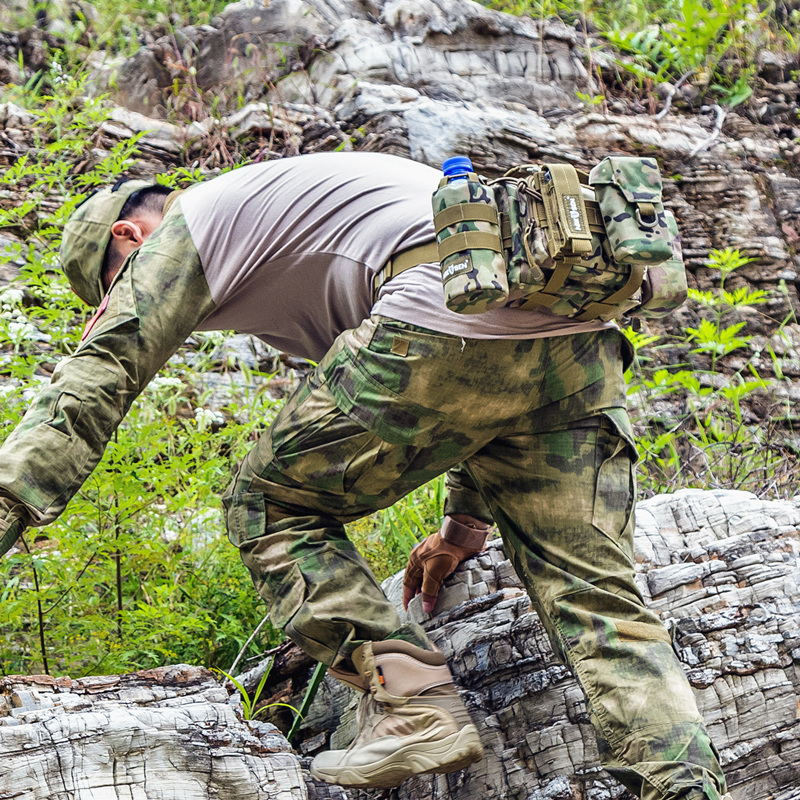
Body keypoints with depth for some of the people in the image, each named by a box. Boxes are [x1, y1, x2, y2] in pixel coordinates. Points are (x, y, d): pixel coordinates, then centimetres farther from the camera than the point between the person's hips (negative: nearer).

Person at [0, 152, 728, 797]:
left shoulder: (188, 227, 16)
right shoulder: (298, 208, 41)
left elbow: (88, 389, 5)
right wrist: (468, 518, 39)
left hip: (458, 311, -9)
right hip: (577, 338, 9)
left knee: (269, 507, 8)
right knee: (595, 595, 4)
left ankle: (412, 708, -3)